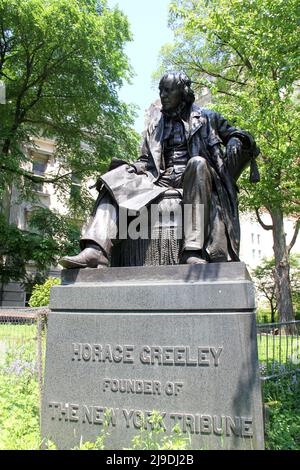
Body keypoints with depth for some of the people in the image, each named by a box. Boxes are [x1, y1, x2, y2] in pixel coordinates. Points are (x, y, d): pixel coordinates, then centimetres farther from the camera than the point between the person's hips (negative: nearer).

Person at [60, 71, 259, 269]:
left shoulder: (205, 117, 16)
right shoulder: (156, 124, 25)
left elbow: (237, 135, 18)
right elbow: (147, 160, 22)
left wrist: (233, 145, -7)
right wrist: (133, 167, -2)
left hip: (193, 178, -3)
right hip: (161, 179, 3)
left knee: (198, 163, -37)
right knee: (116, 180, -17)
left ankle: (193, 250, -46)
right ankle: (96, 250, -37)